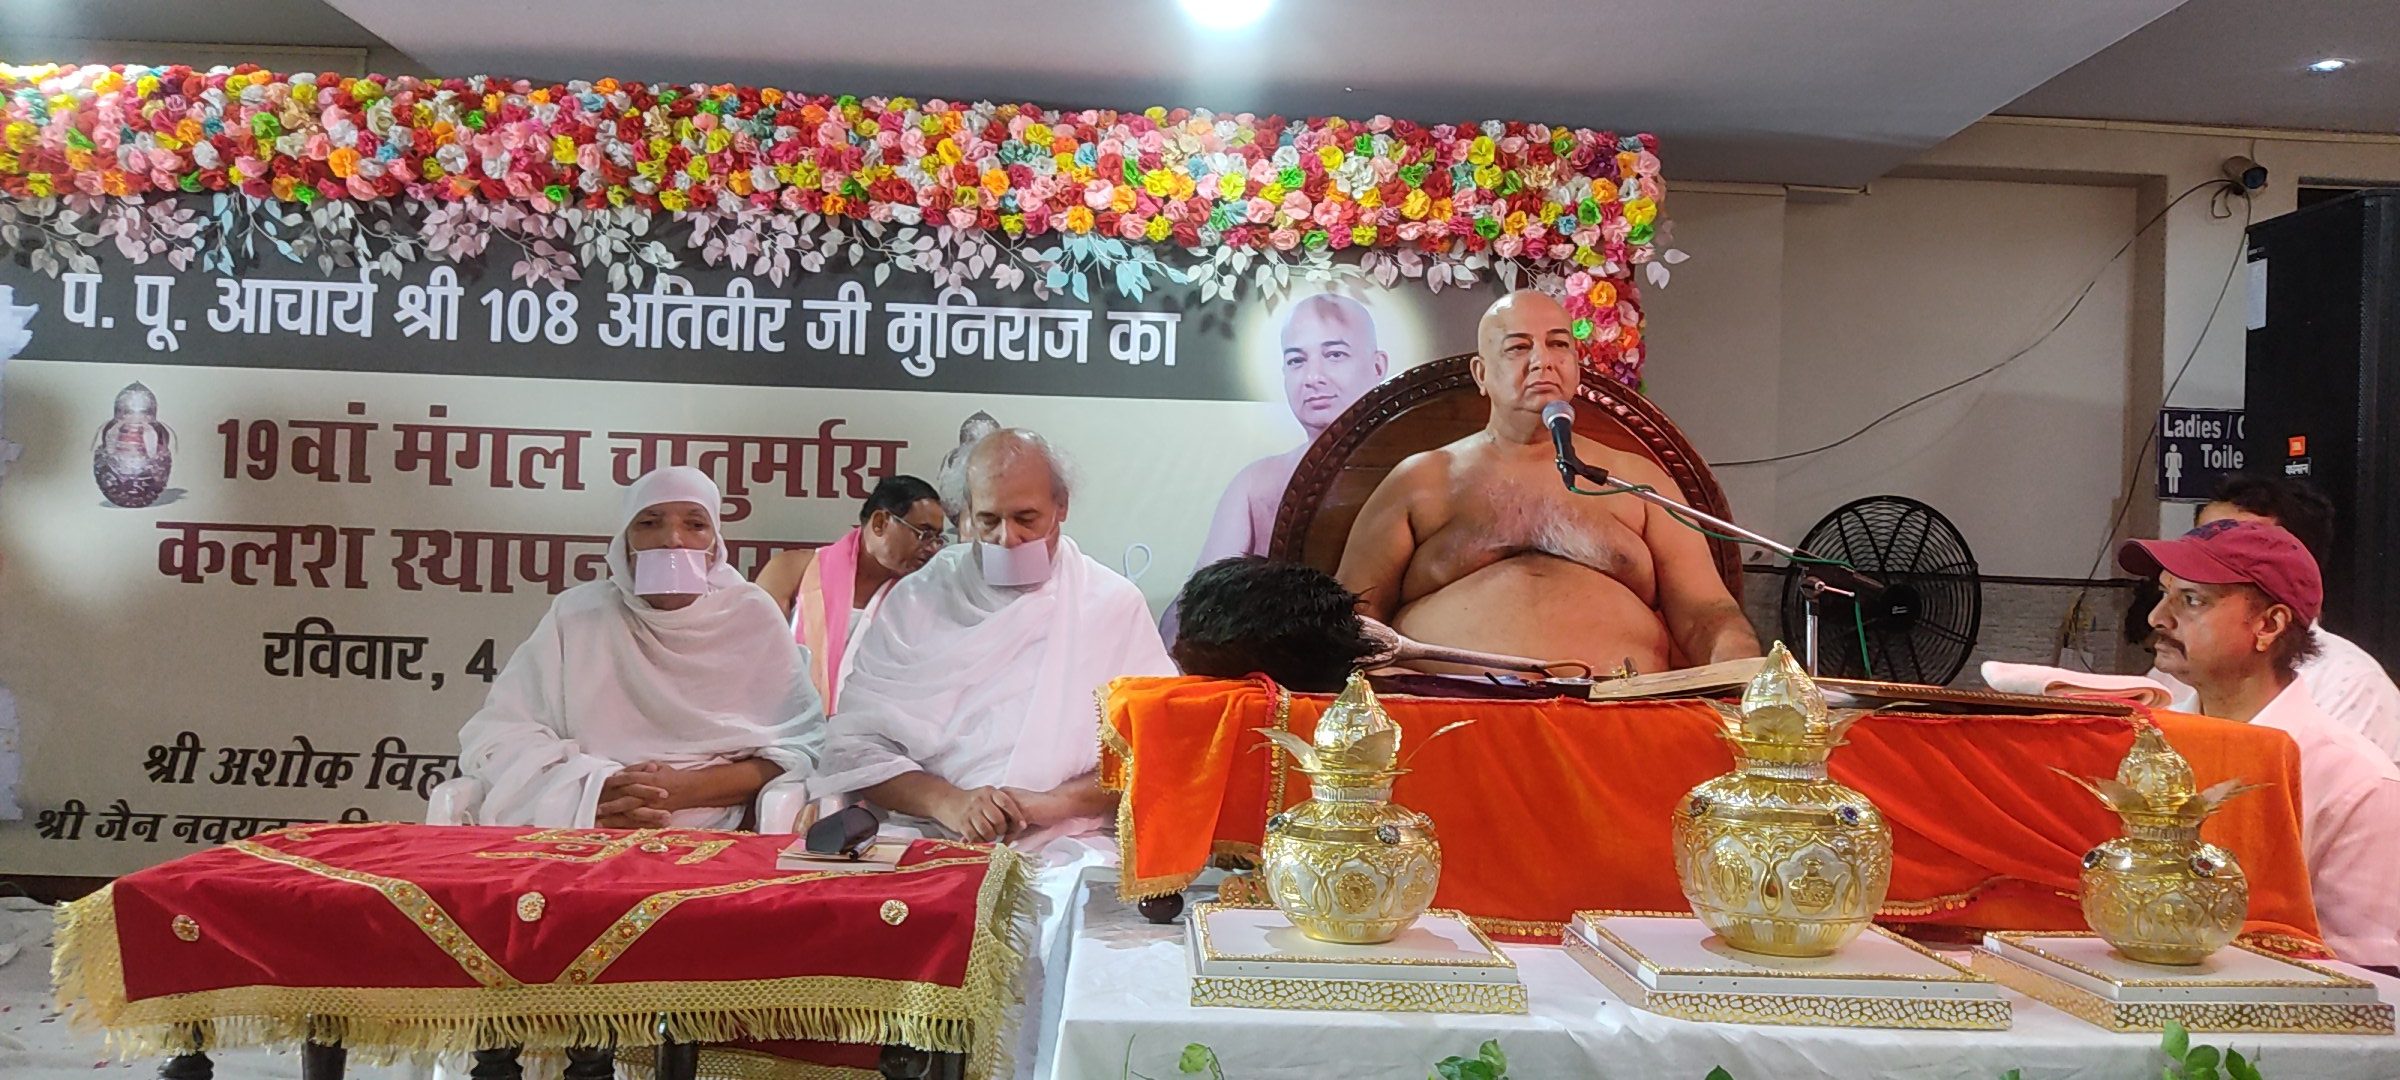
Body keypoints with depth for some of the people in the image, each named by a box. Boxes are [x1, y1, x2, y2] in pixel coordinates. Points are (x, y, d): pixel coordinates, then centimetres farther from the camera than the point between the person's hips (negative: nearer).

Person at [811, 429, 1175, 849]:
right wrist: (945, 802, -12)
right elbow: (855, 743, 5)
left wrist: (1057, 800, -11)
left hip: (1065, 849, 0)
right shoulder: (916, 600, 11)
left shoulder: (1115, 602, 10)